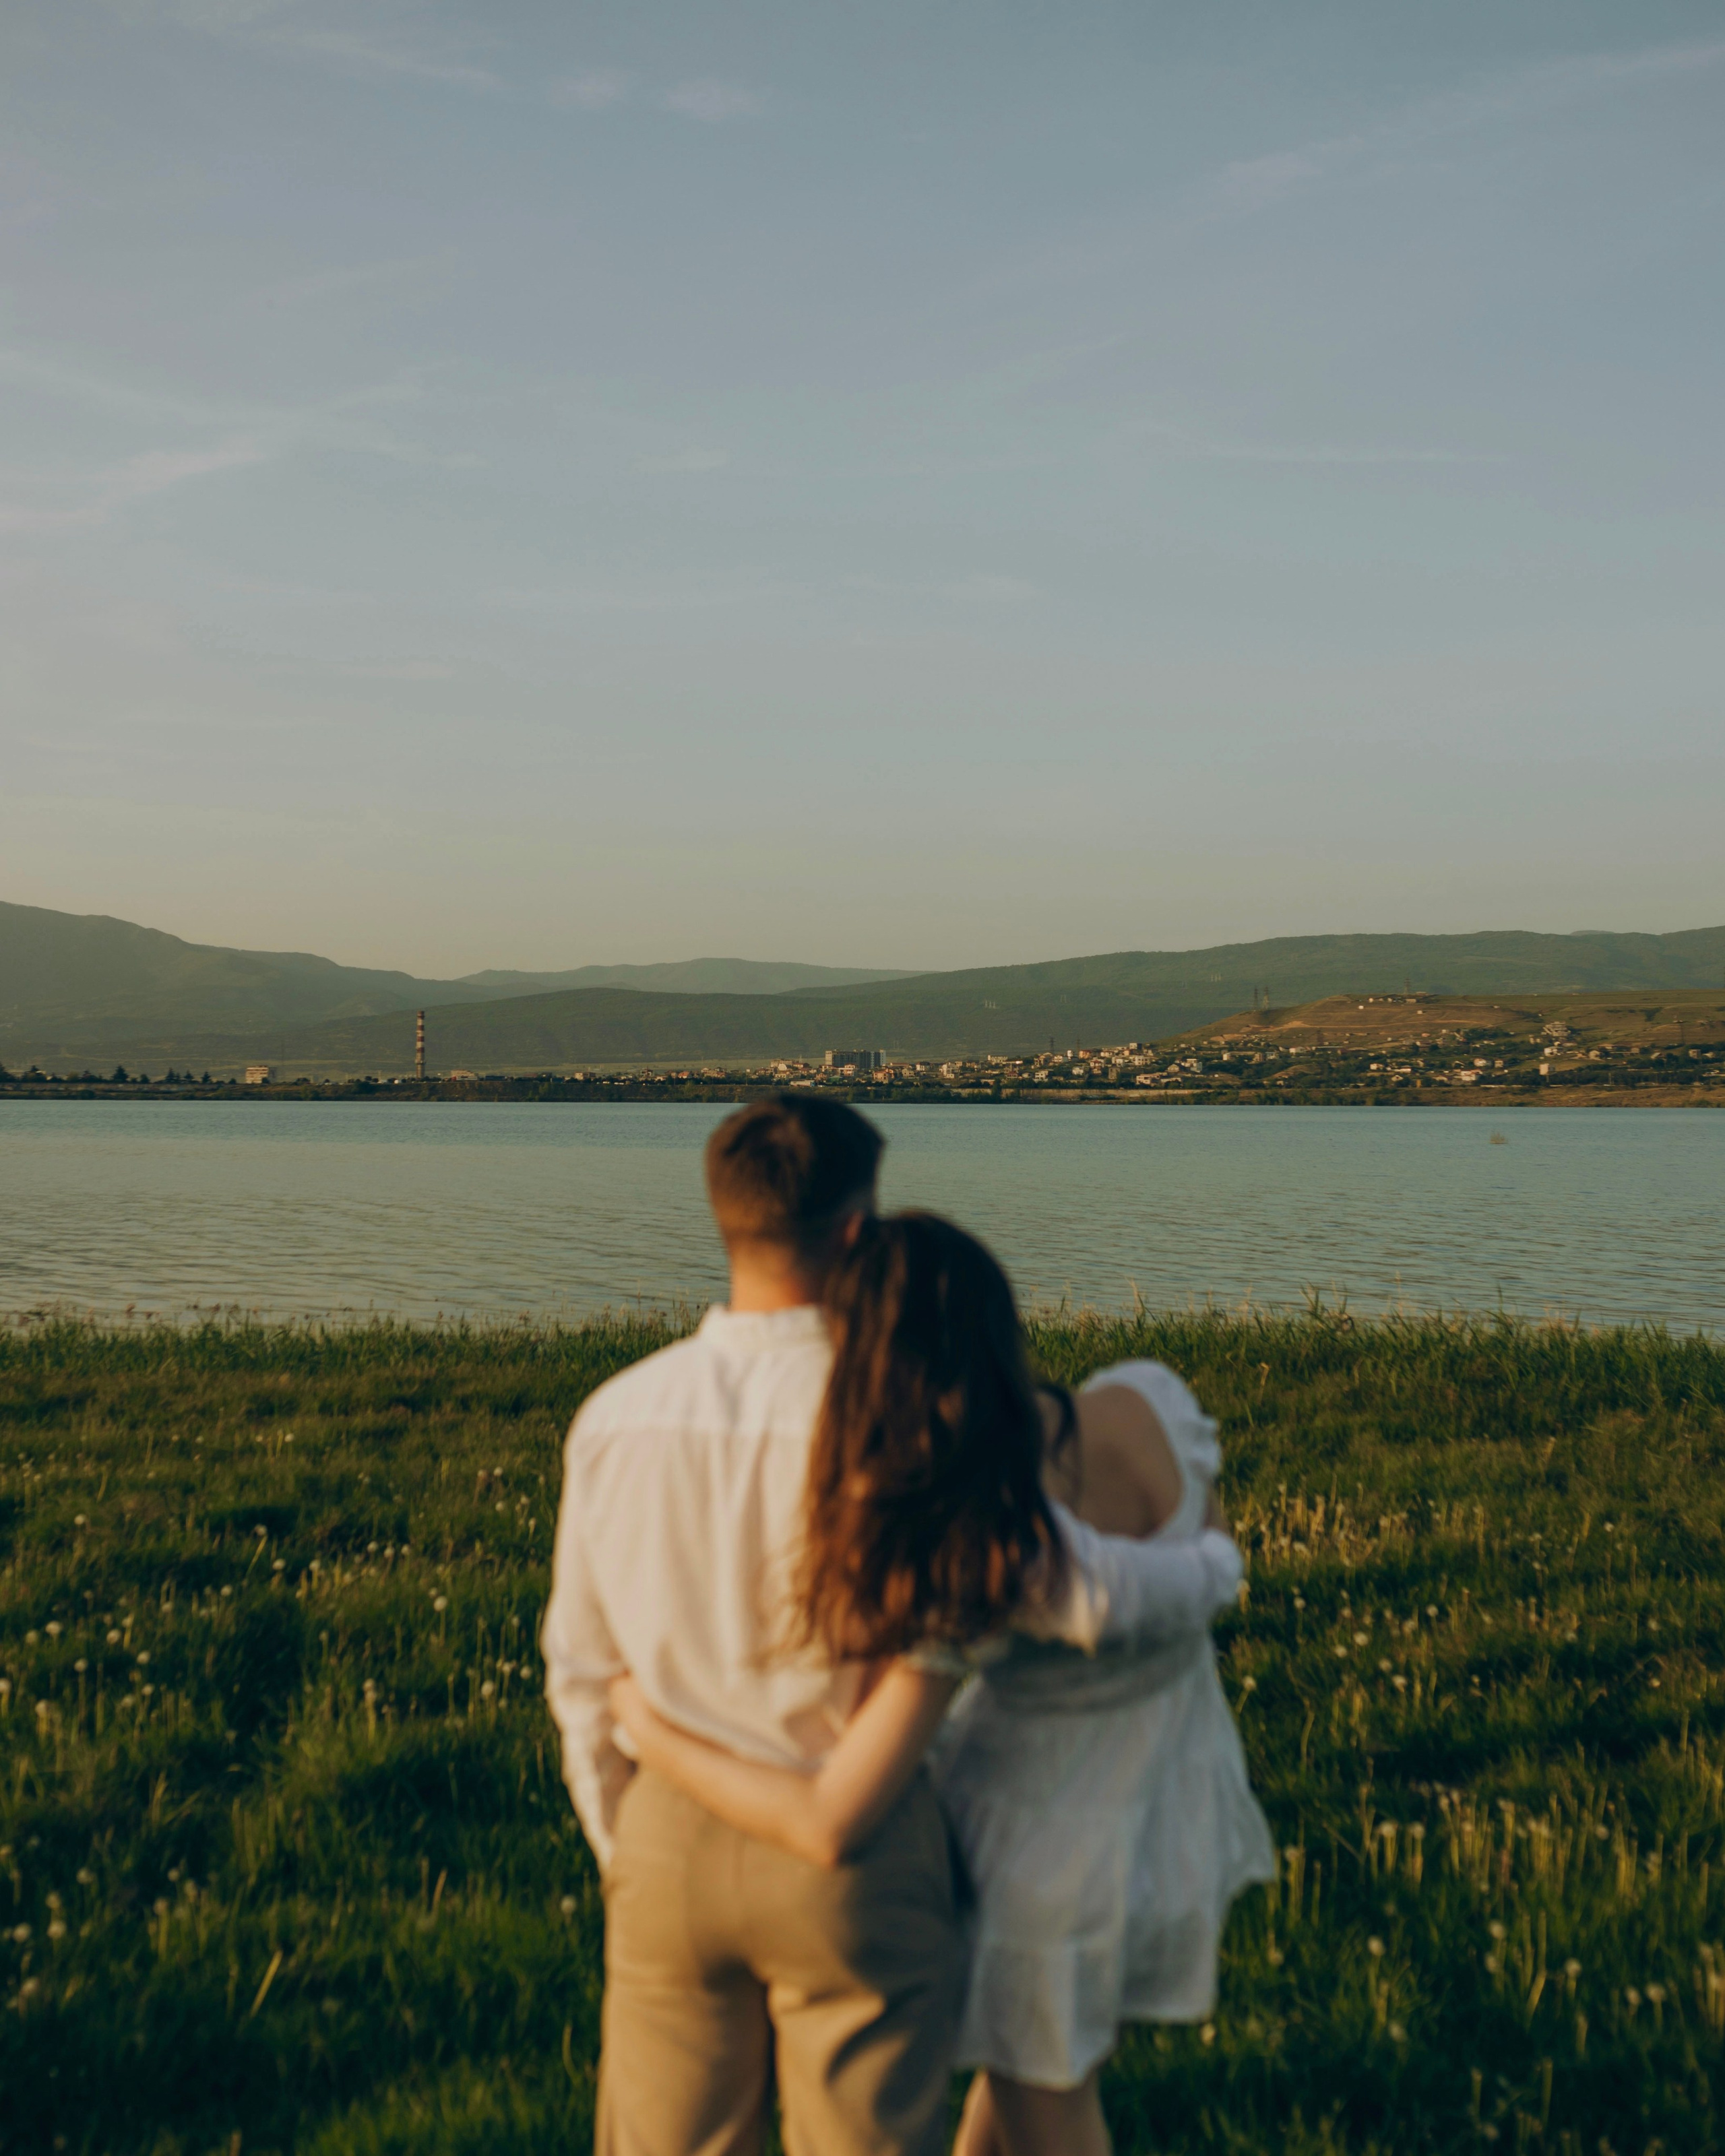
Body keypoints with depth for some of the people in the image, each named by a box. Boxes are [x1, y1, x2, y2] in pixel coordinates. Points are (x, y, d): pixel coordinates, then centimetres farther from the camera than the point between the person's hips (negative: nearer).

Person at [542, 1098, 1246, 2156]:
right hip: (850, 1848, -4)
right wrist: (1216, 1563, 8)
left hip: (670, 1837, 4)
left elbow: (581, 1668, 7)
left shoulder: (614, 1415, -3)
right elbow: (1088, 1593, -14)